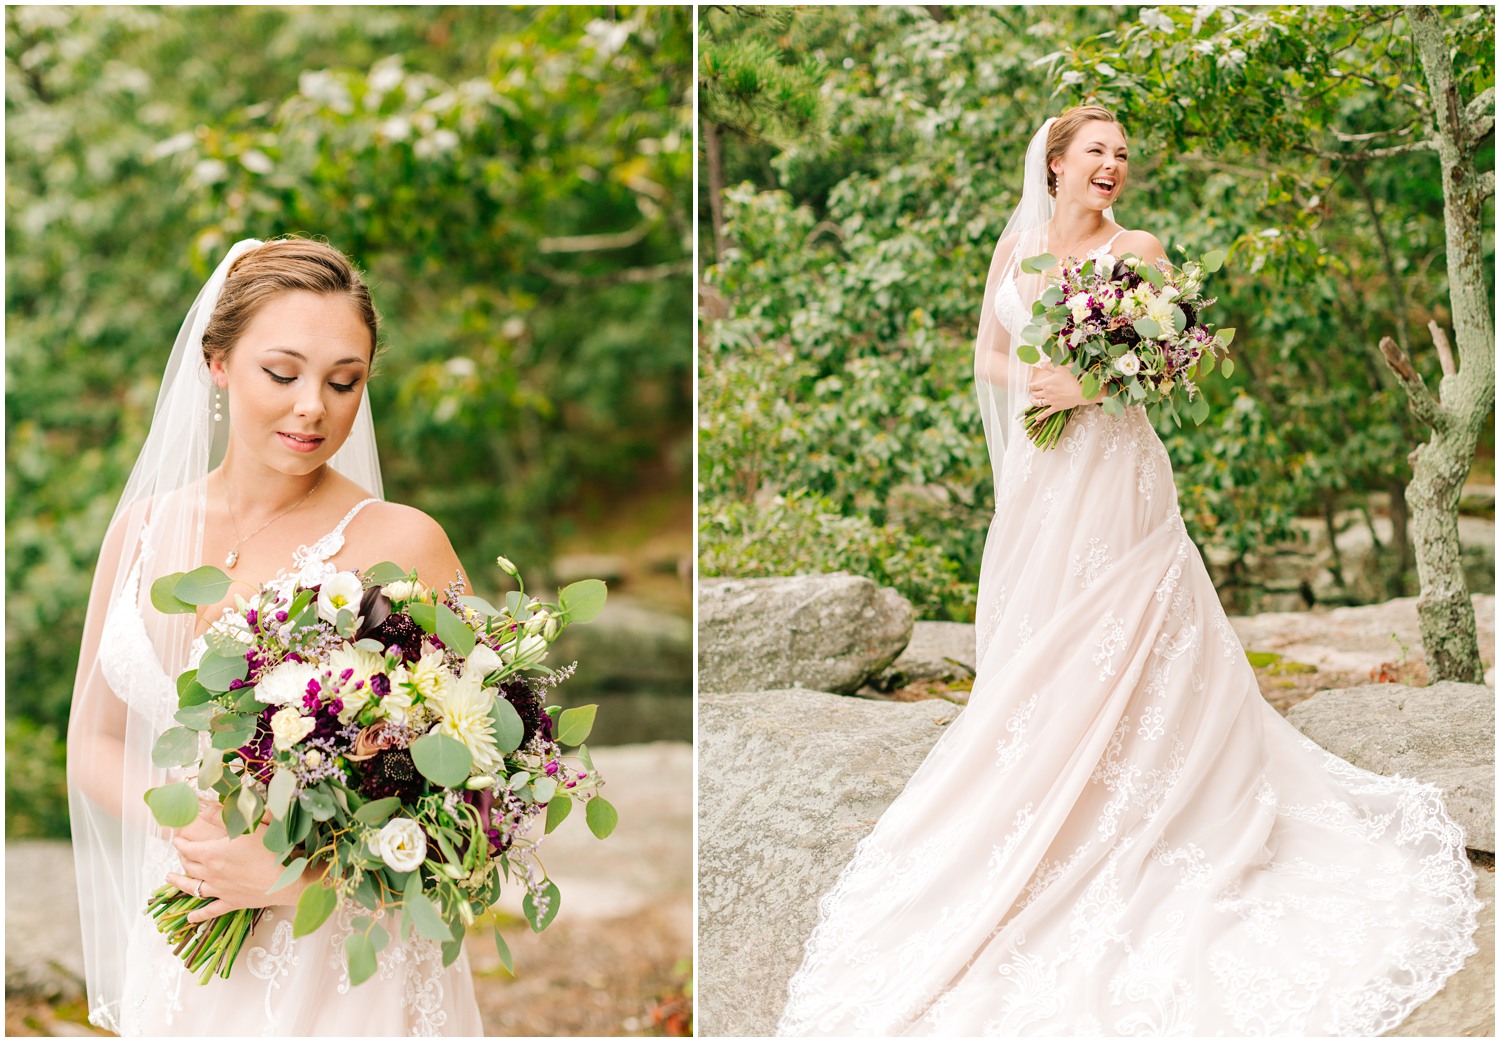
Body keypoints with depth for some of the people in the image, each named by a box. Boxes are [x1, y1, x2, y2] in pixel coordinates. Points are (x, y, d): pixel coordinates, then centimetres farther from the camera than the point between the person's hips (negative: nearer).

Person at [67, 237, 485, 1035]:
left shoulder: (400, 545, -13)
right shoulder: (144, 528, 2)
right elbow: (93, 740, 9)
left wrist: (305, 872, -19)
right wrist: (189, 827, -9)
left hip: (346, 969, -4)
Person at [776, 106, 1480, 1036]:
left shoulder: (1136, 249, -2)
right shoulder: (1017, 243, 9)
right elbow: (990, 352, 14)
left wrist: (1090, 385, -17)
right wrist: (1025, 384, -7)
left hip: (1113, 471, -4)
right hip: (1036, 476, 4)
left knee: (1109, 660, -3)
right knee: (1029, 653, 10)